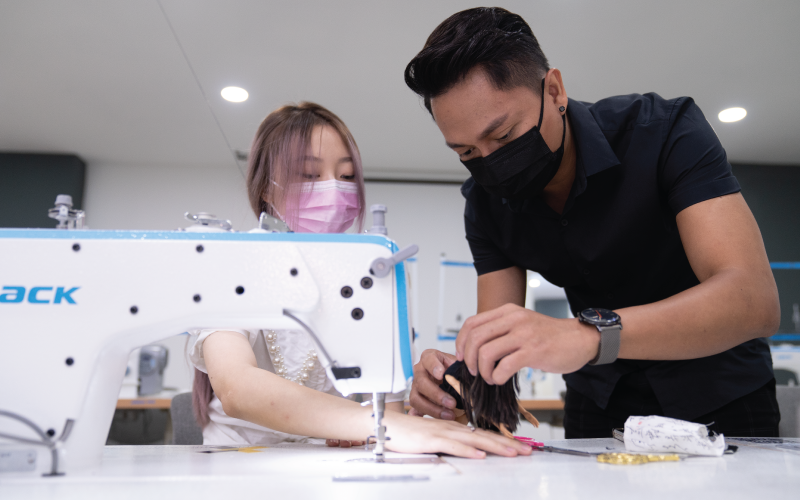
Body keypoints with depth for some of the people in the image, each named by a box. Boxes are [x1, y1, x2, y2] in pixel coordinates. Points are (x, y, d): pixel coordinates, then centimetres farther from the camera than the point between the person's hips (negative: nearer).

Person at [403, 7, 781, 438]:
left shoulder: (664, 131, -23)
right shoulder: (485, 204, -10)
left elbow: (755, 301, -34)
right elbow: (498, 345, -11)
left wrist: (590, 333, -48)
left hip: (717, 395, -2)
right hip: (599, 399, 3)